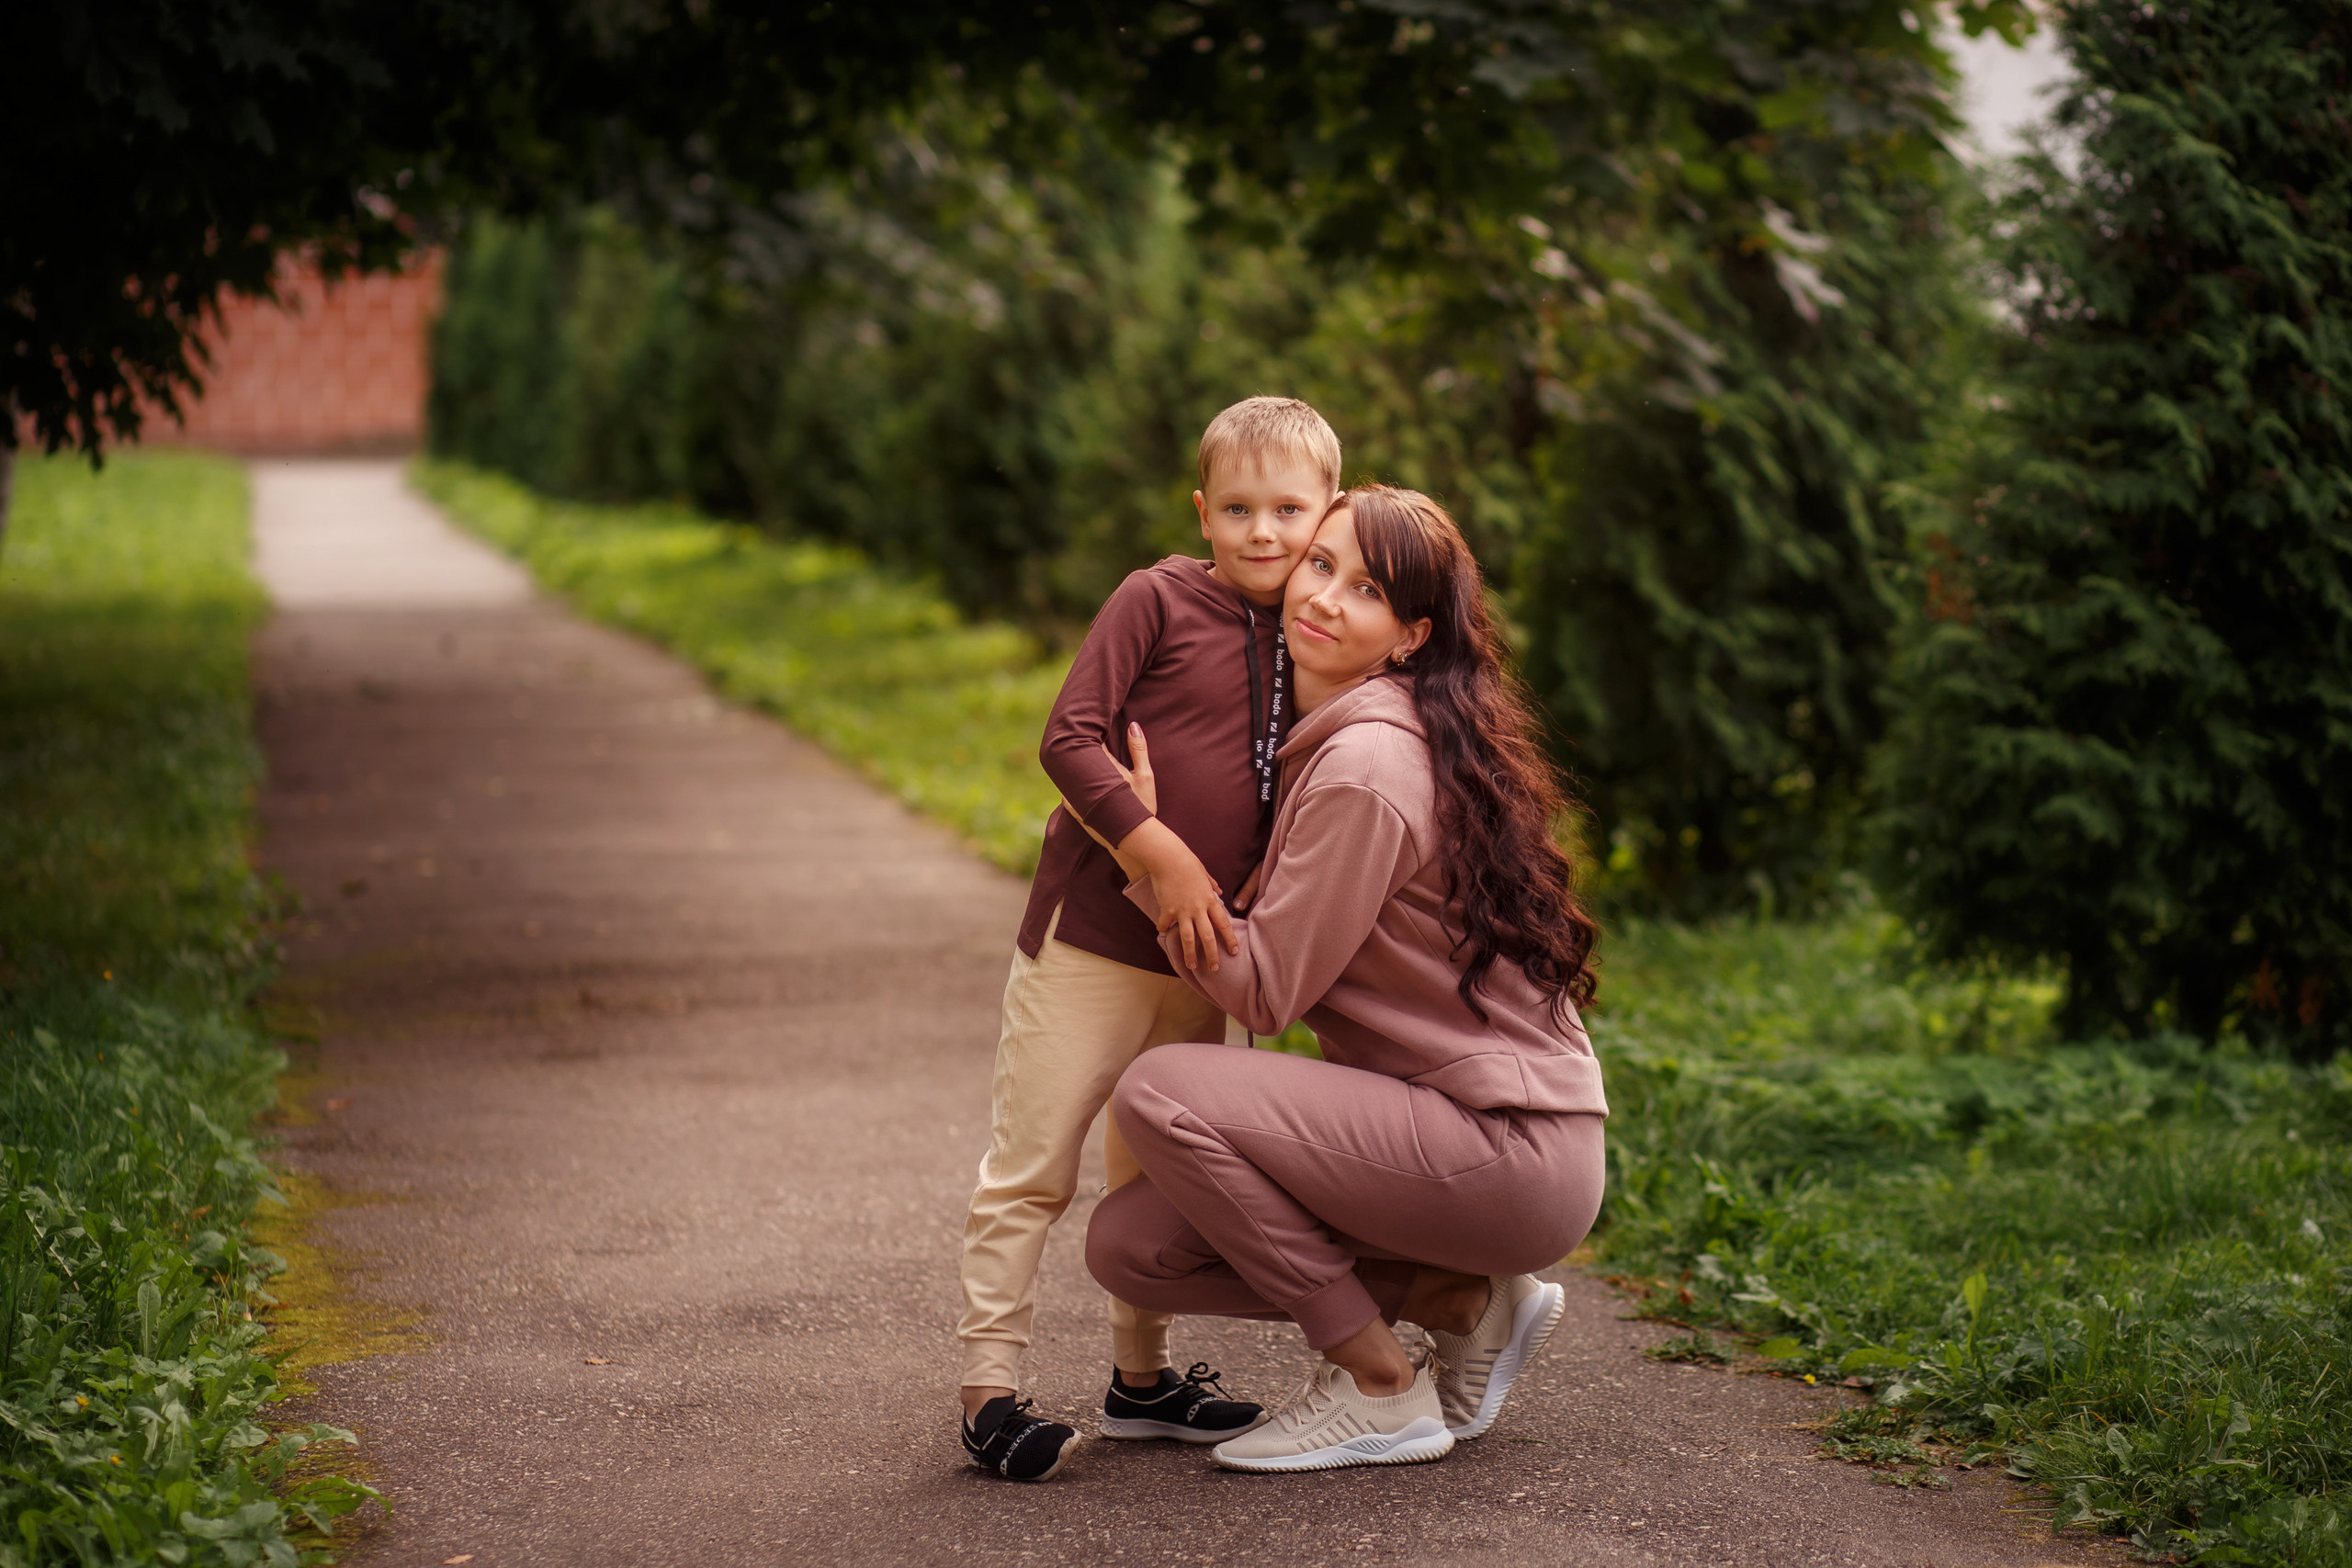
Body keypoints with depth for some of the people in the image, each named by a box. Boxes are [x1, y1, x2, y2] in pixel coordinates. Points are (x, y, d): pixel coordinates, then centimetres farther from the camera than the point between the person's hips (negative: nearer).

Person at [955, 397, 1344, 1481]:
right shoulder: (1157, 601, -9)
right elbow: (1069, 740, -13)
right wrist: (1162, 855, -21)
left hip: (1197, 948, 7)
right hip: (1091, 934, -6)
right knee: (1032, 1168, -4)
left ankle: (1140, 1379, 30)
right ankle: (989, 1388, 1)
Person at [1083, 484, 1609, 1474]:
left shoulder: (1368, 770, -19)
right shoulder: (1327, 738, 11)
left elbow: (1263, 990, -16)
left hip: (1516, 1159, -9)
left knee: (1158, 1093, -21)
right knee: (1129, 1247, 1)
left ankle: (1381, 1392, -8)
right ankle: (1465, 1302, 12)